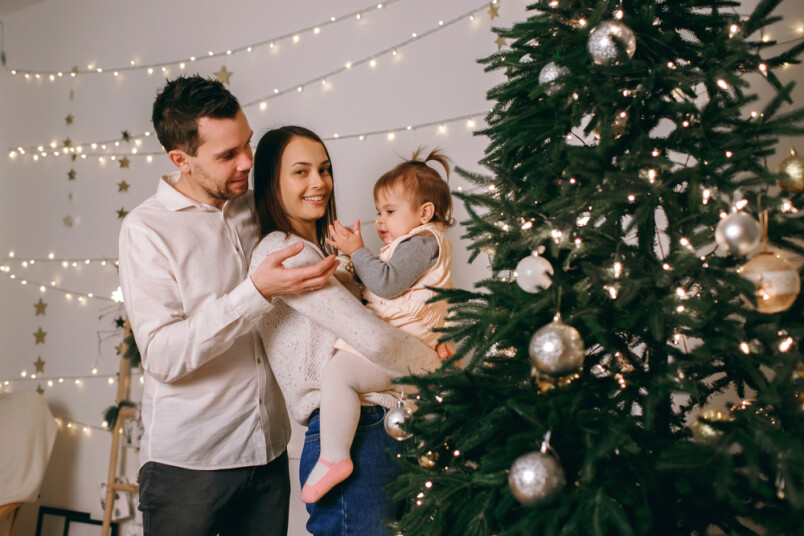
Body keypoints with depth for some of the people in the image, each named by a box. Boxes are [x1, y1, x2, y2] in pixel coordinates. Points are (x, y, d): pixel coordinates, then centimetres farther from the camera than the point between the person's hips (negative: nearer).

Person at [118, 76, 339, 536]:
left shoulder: (256, 208, 6)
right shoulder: (147, 228, -10)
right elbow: (162, 355, -20)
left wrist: (331, 274, 0)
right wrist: (257, 291, -28)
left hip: (269, 449, 5)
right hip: (188, 463, -4)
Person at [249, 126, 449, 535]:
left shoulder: (316, 251, 22)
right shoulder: (282, 251, -11)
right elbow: (372, 339, -18)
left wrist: (428, 351, 0)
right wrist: (436, 365, -3)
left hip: (380, 428, 9)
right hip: (350, 439, -9)